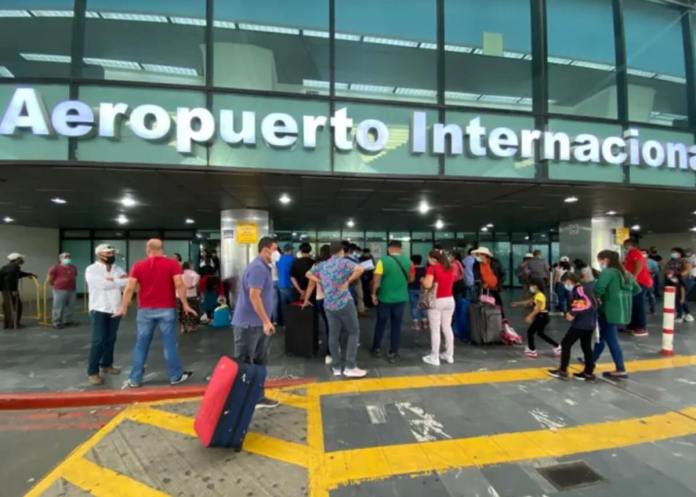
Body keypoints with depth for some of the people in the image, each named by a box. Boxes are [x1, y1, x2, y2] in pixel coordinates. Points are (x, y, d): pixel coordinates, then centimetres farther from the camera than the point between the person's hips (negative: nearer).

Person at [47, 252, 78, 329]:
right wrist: (57, 285, 6)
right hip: (60, 290, -6)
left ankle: (66, 321, 20)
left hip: (71, 290, 6)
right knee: (58, 307, -3)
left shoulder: (73, 267, 13)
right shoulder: (55, 267, -4)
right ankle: (56, 323, 4)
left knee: (70, 307, 9)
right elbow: (49, 280, -1)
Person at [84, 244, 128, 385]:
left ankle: (106, 365, 28)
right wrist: (121, 281, -11)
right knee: (98, 341, -5)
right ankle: (93, 372, 4)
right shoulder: (91, 269, -6)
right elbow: (103, 284, -21)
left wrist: (112, 280, -17)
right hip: (99, 310, -5)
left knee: (111, 339, 13)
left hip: (115, 309, 5)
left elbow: (128, 283, -4)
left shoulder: (117, 269, 9)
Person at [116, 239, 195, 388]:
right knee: (169, 344, 5)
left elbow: (129, 288, -1)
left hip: (145, 310, 2)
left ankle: (135, 379, 20)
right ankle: (176, 376, 14)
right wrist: (185, 304, -8)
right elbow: (179, 285, -13)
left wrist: (123, 308, 8)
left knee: (141, 345, 12)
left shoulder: (138, 266, 2)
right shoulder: (173, 264, -4)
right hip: (167, 309, -2)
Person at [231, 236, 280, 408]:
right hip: (248, 324, -10)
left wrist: (266, 321, 21)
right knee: (242, 364, 1)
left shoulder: (264, 267, 13)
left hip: (258, 324, 10)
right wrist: (266, 321, -21)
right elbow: (254, 296, -25)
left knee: (259, 362, 16)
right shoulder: (258, 267, -19)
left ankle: (258, 397, 26)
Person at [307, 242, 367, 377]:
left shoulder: (322, 265, 10)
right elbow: (360, 269, -24)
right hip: (344, 303, -5)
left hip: (329, 305, 5)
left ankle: (336, 367, 20)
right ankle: (350, 367, 5)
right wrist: (348, 281, -13)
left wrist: (321, 282, 14)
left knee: (333, 335, 11)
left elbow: (308, 274, 24)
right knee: (353, 332, 7)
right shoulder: (344, 262, -7)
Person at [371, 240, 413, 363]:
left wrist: (374, 294, -2)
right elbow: (410, 279, 12)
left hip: (385, 298, -2)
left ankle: (377, 349, 27)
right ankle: (393, 353, 15)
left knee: (381, 323, 15)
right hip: (401, 298, 2)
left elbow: (376, 280, -13)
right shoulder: (407, 261, -1)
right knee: (396, 326, 10)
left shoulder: (383, 260, -14)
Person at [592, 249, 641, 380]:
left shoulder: (608, 272, -14)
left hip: (610, 310, -9)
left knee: (611, 340, 1)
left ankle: (621, 370, 6)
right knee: (602, 335, 19)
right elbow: (637, 289, 21)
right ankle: (592, 359, 30)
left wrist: (597, 298, -10)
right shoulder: (625, 273, 13)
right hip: (622, 310, 9)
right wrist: (623, 295, 15)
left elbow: (598, 288, -28)